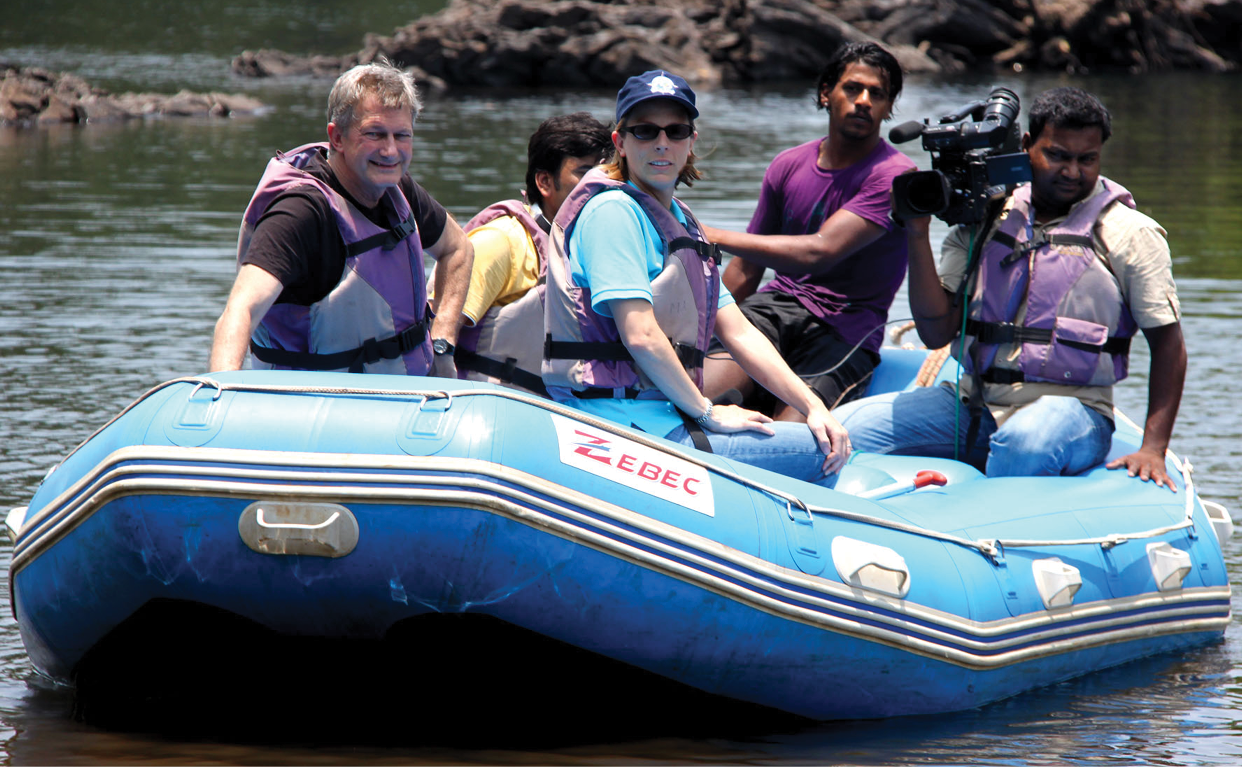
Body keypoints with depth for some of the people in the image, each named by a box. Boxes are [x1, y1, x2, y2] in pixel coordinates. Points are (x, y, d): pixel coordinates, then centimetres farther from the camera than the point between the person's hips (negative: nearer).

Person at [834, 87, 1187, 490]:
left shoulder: (1129, 233, 3)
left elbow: (1168, 342, 1)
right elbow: (937, 332, 5)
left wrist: (1153, 448, -11)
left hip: (1069, 407, -3)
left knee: (1028, 442, -41)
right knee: (844, 428, -17)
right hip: (974, 404, 4)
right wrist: (918, 236, -7)